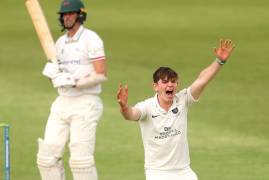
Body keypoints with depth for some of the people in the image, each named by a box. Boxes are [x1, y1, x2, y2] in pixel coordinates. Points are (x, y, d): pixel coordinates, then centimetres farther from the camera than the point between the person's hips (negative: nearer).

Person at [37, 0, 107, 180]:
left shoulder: (91, 39, -8)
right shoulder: (61, 42, 15)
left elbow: (101, 75, -15)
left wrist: (74, 82, -22)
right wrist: (50, 72, -4)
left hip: (85, 104, -8)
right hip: (62, 103, 8)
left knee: (81, 158, -12)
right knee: (47, 157, 3)